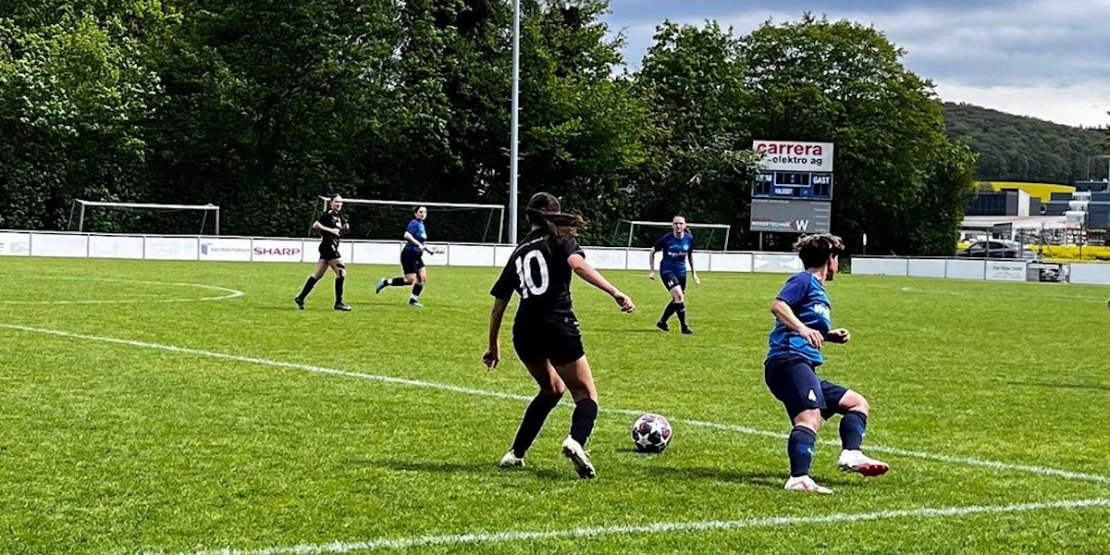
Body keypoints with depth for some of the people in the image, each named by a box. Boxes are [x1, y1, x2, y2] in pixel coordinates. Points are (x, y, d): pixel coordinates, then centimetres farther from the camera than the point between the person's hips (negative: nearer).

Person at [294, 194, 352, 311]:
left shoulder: (339, 216, 16)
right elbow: (315, 225, -19)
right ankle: (339, 303, -7)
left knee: (318, 274, 11)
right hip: (328, 245, -10)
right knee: (341, 272, -11)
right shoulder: (328, 214, -11)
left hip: (332, 247, 10)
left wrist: (345, 227, 8)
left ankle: (300, 298, 14)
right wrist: (330, 230, -22)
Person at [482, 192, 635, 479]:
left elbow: (498, 307, 22)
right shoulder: (560, 239, 8)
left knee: (552, 389, 28)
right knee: (586, 394, 4)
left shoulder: (518, 252, 21)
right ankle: (576, 440, -28)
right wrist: (615, 293, -24)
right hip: (558, 326, -5)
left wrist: (494, 346, 32)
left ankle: (516, 453, 23)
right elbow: (578, 264, -16)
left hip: (524, 332, 5)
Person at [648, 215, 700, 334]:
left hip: (681, 272, 5)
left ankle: (662, 322, 32)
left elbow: (690, 255, 14)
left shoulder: (689, 239, -3)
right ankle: (684, 326, -14)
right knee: (679, 296, -22)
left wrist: (694, 273, 14)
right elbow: (652, 253, 1)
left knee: (677, 300, 11)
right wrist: (652, 271, -4)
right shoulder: (666, 239, -13)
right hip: (667, 271, -5)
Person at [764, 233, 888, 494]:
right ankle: (799, 479, -44)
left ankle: (851, 455, -5)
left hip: (804, 367, 10)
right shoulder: (804, 281, 1)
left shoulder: (818, 289, 29)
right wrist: (802, 328, -28)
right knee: (810, 418, -30)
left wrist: (830, 336, 22)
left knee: (859, 403, 16)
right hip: (789, 360, -10)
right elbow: (778, 306, -16)